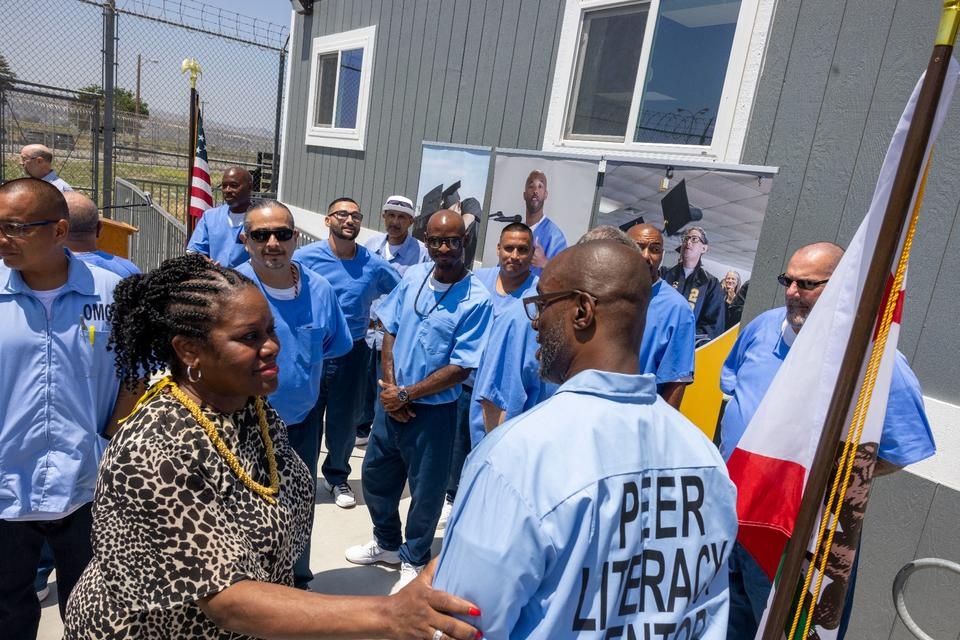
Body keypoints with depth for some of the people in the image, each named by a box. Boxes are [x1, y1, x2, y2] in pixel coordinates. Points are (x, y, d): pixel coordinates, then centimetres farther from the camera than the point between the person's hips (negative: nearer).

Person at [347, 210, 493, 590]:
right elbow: (390, 331, 5)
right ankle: (386, 543, 45)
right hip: (392, 399, 5)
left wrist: (407, 395, -14)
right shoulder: (413, 277, -2)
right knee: (376, 473, 20)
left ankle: (414, 560, 36)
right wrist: (390, 387, -6)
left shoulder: (476, 300, -18)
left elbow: (460, 368, -17)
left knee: (425, 489, 11)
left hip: (433, 409, -5)